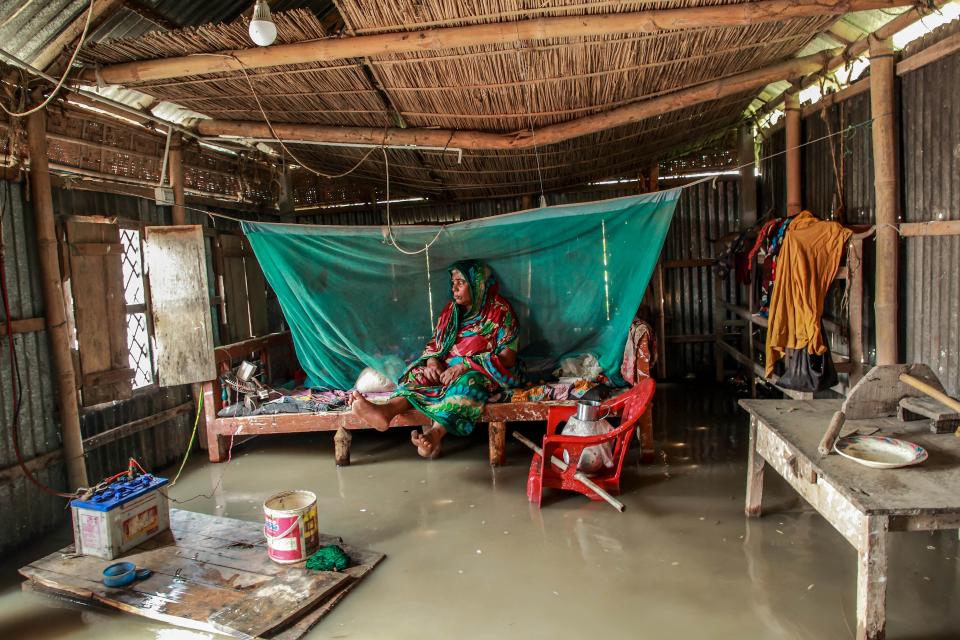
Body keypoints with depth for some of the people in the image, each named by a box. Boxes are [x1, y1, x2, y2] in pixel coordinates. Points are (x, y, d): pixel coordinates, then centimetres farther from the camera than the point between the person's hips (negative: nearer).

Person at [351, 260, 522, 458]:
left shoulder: (500, 311, -4)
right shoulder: (450, 310, 14)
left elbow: (508, 357, -13)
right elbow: (434, 345, 14)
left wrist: (465, 366, -23)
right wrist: (432, 362, -11)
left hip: (486, 373, -5)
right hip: (448, 369, 6)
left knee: (467, 381, -38)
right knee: (420, 376, -22)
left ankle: (435, 433, -60)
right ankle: (387, 410, -51)